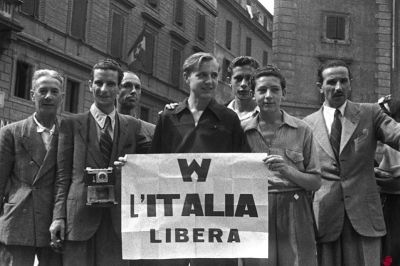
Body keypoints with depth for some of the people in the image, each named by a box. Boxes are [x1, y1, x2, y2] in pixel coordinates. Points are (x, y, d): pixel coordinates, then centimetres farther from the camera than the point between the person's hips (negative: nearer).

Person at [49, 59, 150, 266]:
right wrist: (58, 216, -4)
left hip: (118, 218, 1)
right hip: (80, 216, -1)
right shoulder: (72, 124, 9)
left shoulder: (132, 126, 14)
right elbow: (63, 174, 5)